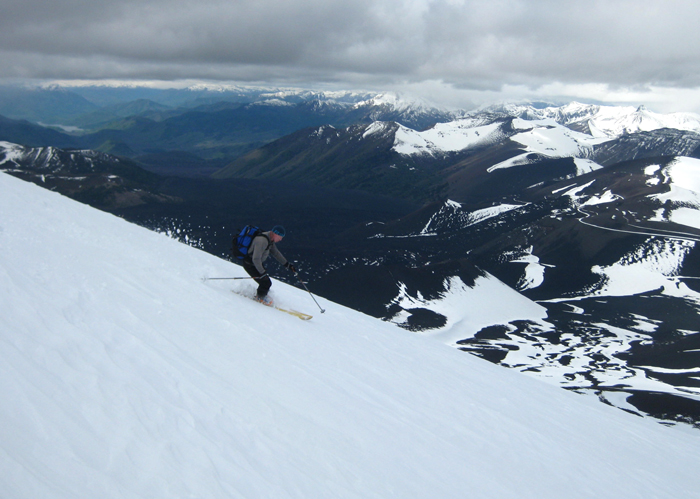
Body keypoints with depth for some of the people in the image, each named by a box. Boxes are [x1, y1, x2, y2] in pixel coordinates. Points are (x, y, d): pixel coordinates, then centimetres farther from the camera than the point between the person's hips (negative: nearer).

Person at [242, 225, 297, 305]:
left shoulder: (270, 240, 1)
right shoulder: (262, 241, -31)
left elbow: (276, 253, 15)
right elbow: (256, 259, -33)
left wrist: (287, 264, 13)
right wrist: (262, 272, -25)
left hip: (257, 263, 9)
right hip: (250, 264, -9)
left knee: (267, 282, 11)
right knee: (265, 282, -10)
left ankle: (259, 295, 34)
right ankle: (260, 297, 16)